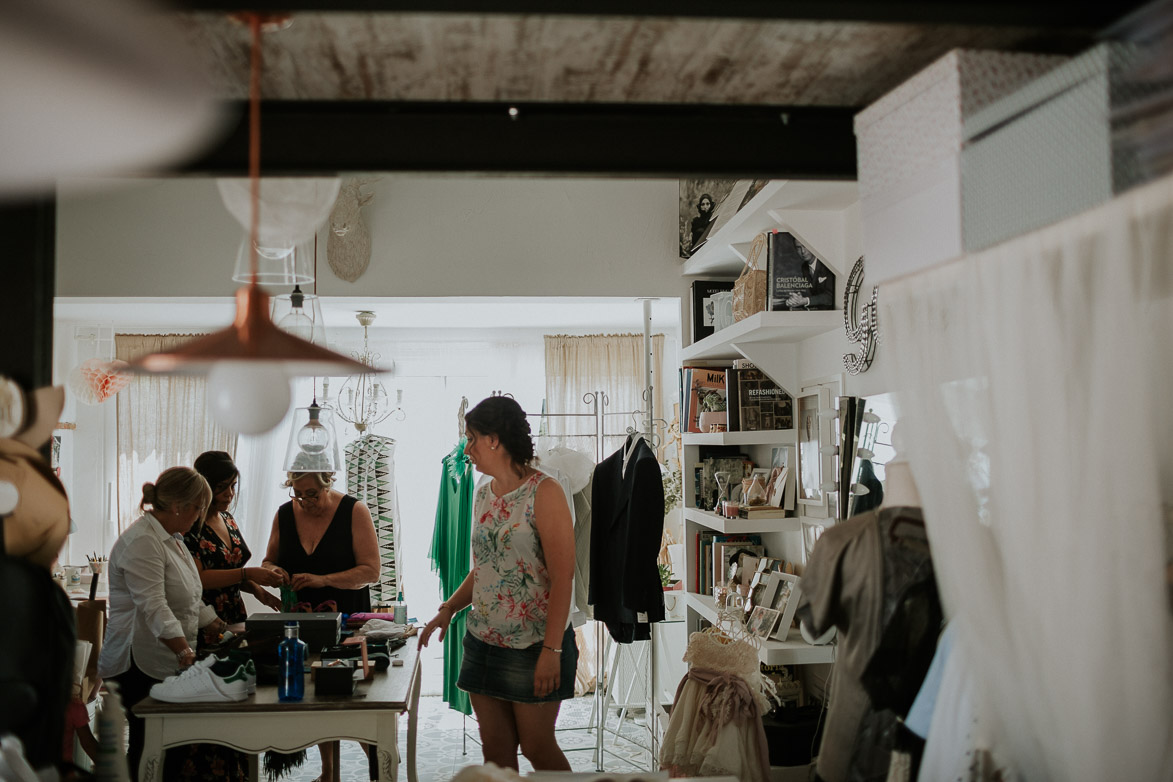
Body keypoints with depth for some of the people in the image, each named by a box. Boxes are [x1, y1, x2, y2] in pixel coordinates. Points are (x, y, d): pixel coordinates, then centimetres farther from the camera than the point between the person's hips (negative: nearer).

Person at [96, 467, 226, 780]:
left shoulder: (171, 537, 16)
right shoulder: (142, 542, -17)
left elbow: (189, 599, 25)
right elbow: (153, 605, -27)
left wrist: (218, 628, 18)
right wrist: (185, 652, -35)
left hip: (170, 663, 9)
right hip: (142, 666, -9)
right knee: (146, 746, -6)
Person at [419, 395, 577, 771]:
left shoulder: (543, 492, -12)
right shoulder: (483, 493, 11)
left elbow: (562, 577, -16)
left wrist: (552, 649, -20)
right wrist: (448, 609, 6)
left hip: (532, 645, -6)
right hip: (483, 640, 7)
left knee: (537, 748, 3)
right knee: (495, 750, 10)